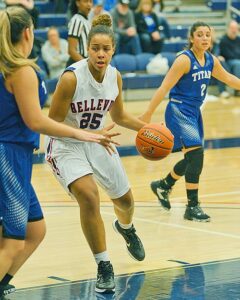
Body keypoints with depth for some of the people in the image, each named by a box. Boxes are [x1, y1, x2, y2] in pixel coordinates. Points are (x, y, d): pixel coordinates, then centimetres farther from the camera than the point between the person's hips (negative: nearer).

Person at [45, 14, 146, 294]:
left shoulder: (115, 76, -9)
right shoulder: (71, 77, -27)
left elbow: (119, 117, 9)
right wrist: (89, 135, -29)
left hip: (97, 141, 6)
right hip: (65, 144, -6)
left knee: (125, 200, 18)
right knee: (88, 196, -29)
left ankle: (125, 227, 58)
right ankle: (104, 267, -14)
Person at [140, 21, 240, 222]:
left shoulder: (211, 60, 5)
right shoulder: (184, 60, -16)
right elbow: (164, 88, -19)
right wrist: (148, 115, -23)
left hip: (194, 112, 8)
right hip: (179, 110, -8)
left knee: (193, 159, 16)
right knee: (196, 153, -19)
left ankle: (163, 185, 41)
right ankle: (192, 206, -13)